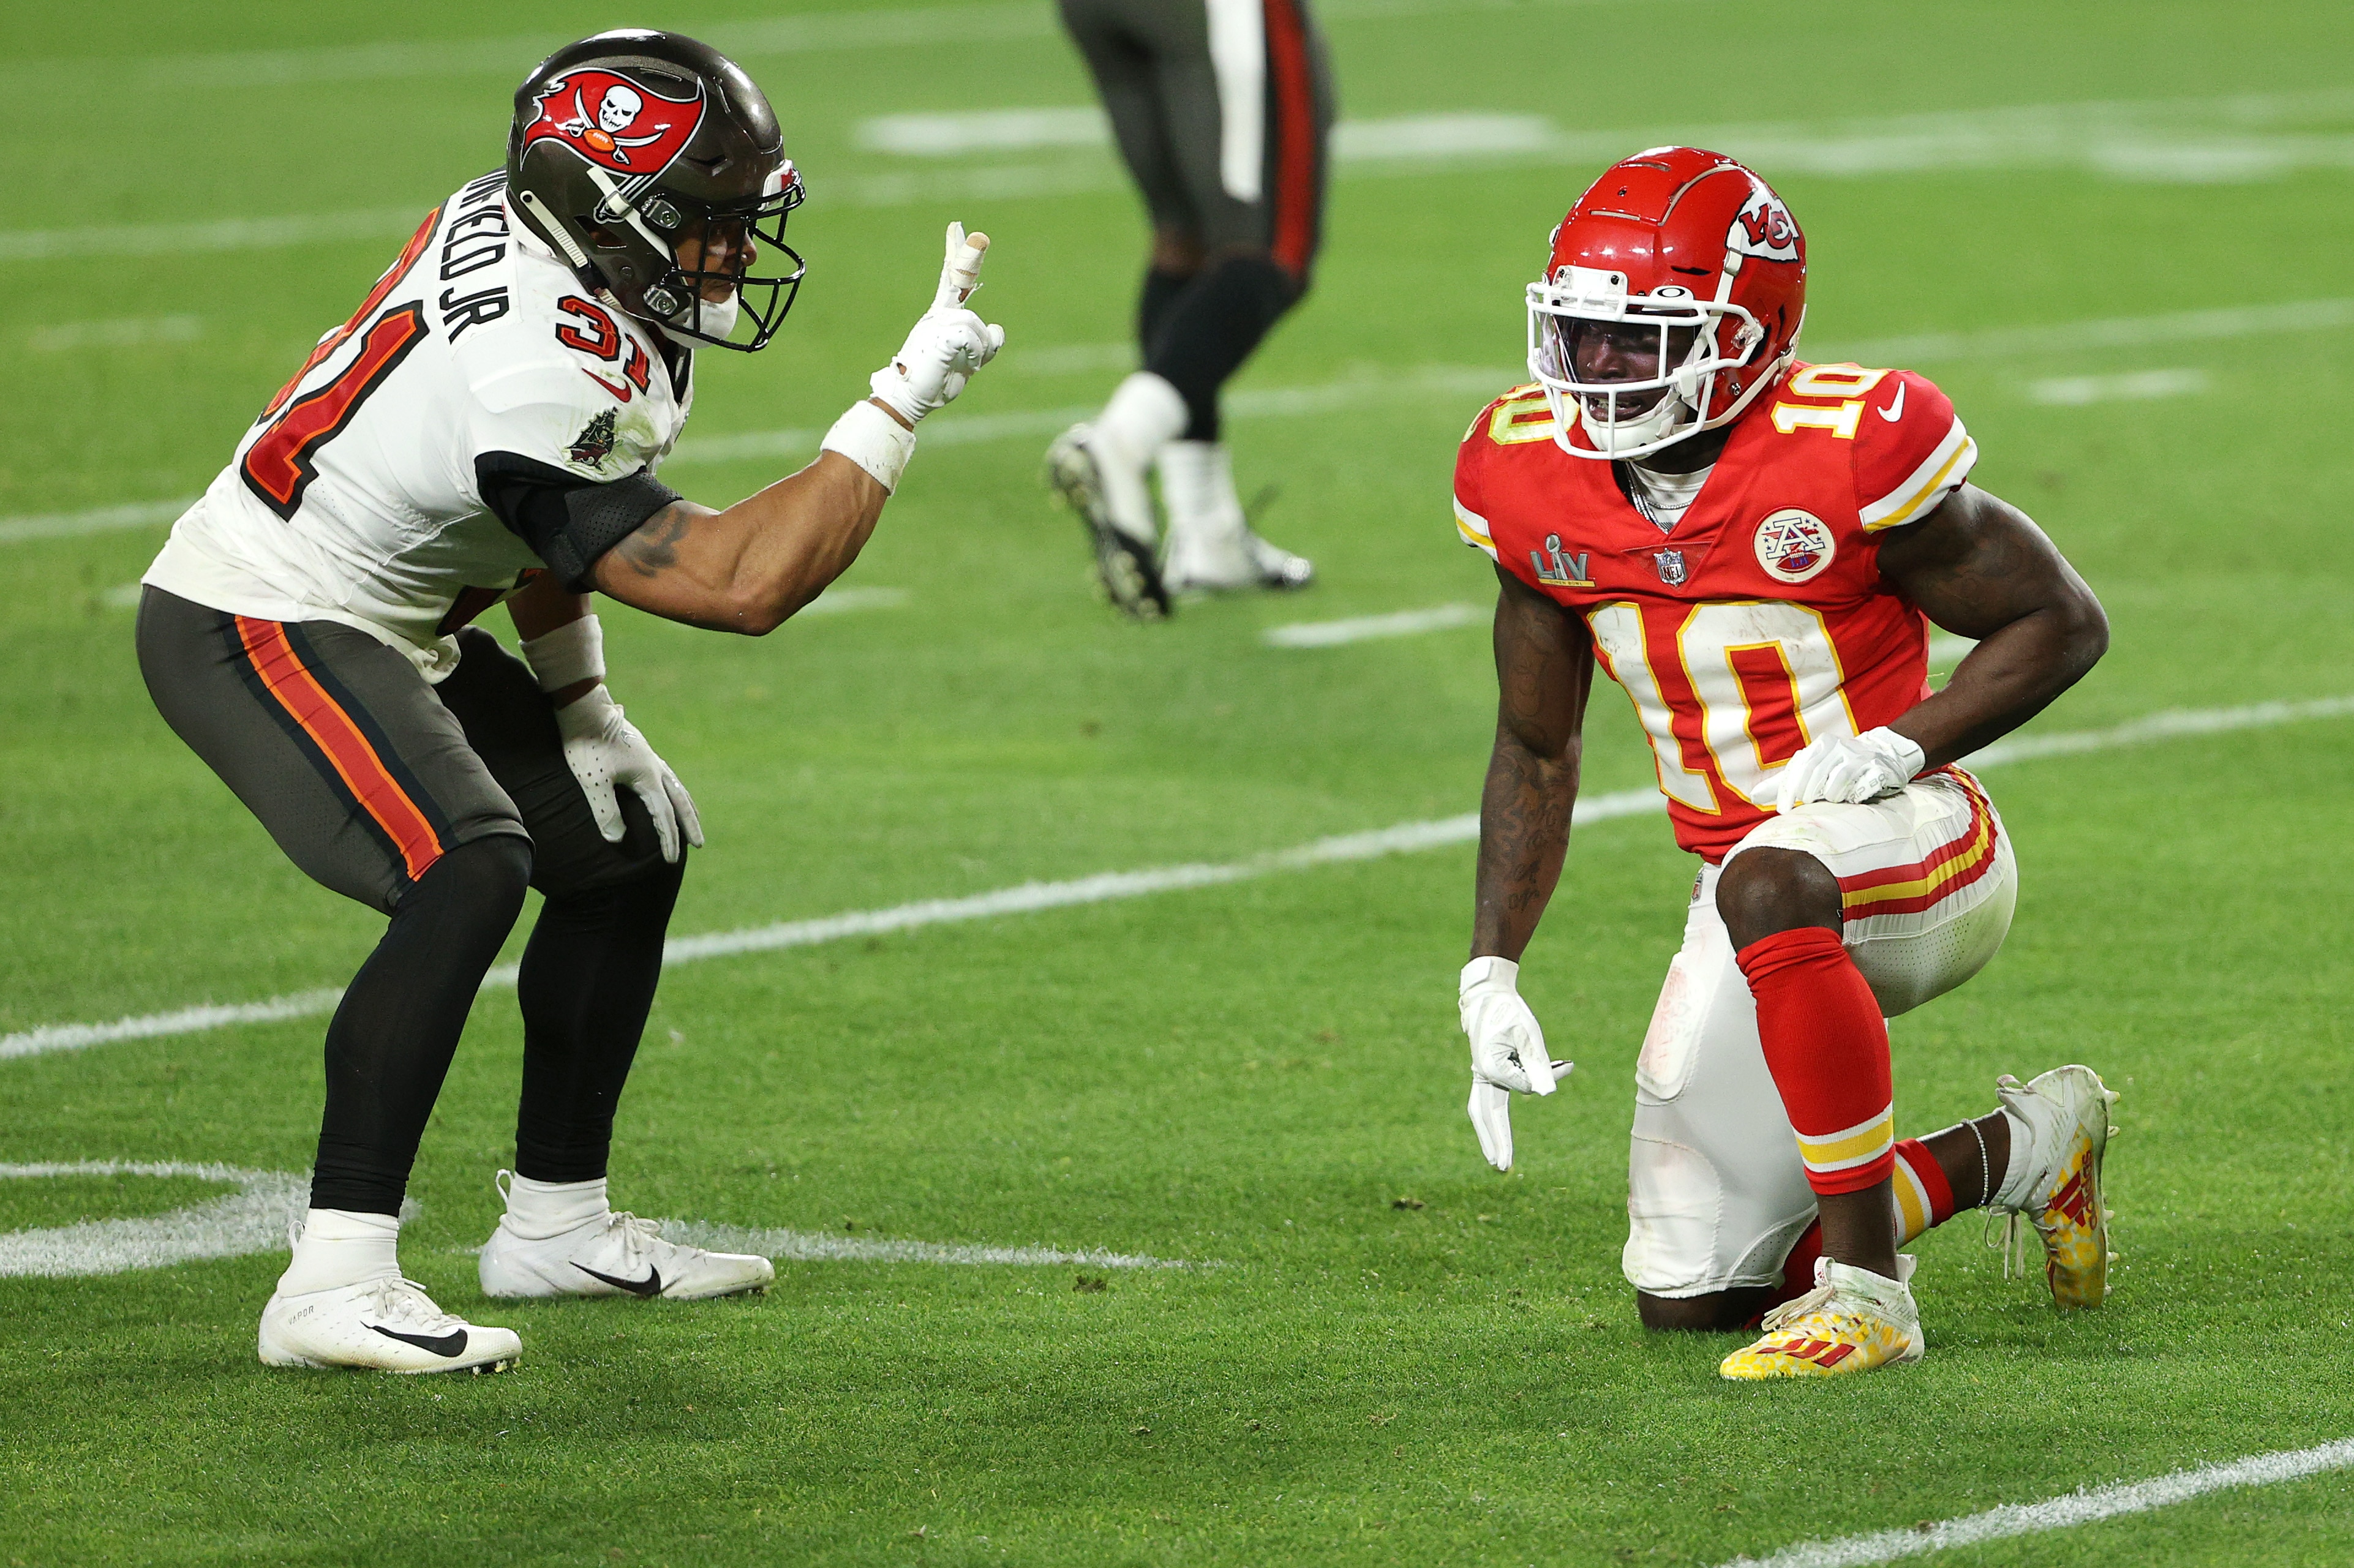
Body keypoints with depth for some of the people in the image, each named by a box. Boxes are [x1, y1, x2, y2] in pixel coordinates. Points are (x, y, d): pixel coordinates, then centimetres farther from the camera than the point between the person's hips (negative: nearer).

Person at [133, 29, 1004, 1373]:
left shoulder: (513, 219, -2)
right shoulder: (551, 381, -32)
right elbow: (742, 585, -31)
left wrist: (577, 700, 9)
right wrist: (905, 399, -27)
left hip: (375, 624, 10)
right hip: (257, 634, -10)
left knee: (633, 842, 14)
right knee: (469, 870, -30)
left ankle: (558, 1220, 25)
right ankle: (336, 1286, -31)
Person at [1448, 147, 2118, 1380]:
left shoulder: (1845, 453, -19)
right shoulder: (1539, 478, -2)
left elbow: (2063, 622, -9)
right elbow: (1534, 751, 10)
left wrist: (1896, 748, -23)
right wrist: (1491, 973, 1)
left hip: (1909, 846, -7)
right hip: (1763, 885, 7)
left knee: (1768, 885, -43)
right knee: (1686, 1298, 5)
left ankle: (1866, 1292, -32)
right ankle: (2021, 1150, 26)